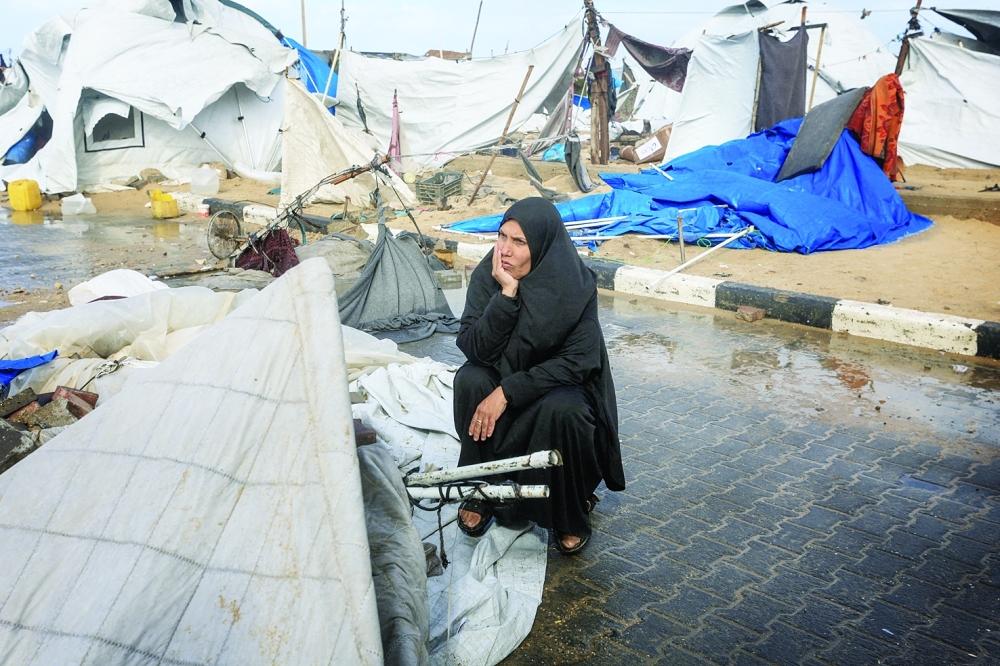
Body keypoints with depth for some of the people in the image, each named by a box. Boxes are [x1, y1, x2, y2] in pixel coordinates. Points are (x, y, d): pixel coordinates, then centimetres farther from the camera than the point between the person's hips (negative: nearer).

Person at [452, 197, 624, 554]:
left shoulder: (576, 284, -21)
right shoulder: (487, 277, -15)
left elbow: (579, 360, -25)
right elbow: (476, 349, -23)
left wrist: (508, 392, -31)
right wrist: (507, 293, -34)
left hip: (560, 384, -2)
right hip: (502, 378, 3)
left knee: (561, 409, -34)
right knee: (470, 380, -27)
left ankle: (572, 512, -7)